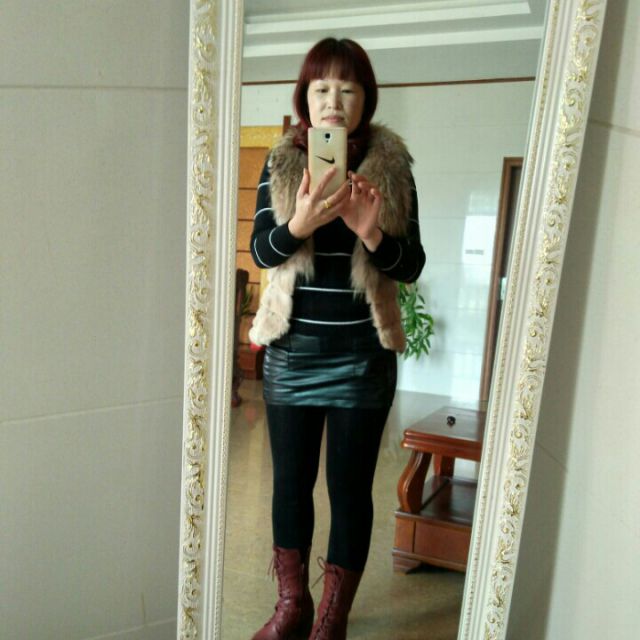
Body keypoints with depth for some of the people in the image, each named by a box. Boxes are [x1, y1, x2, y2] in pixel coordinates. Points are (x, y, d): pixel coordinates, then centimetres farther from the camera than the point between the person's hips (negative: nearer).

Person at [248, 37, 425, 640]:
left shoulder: (392, 167, -1)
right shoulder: (282, 162, 2)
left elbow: (412, 266, -2)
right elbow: (260, 251, -6)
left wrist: (373, 235, -22)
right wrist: (301, 223, -26)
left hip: (362, 356, -1)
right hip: (291, 350, 2)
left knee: (350, 488, 8)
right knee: (290, 482, 13)